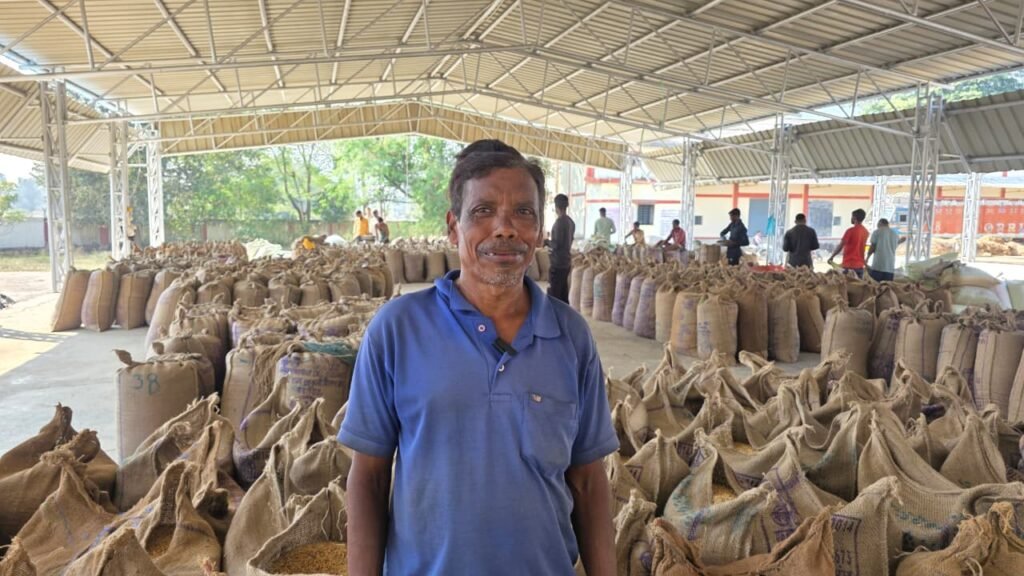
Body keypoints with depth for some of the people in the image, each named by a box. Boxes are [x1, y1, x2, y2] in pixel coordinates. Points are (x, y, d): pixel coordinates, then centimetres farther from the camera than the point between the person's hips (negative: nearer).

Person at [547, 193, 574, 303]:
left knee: (553, 295, -5)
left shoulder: (559, 221, -17)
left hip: (557, 263, -9)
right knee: (563, 294, 14)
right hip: (566, 262, 9)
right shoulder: (571, 222, 10)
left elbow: (556, 244, -20)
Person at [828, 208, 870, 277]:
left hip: (849, 265, -7)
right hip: (860, 265, 7)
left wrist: (831, 257, -1)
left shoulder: (851, 230, -13)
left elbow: (840, 246, -11)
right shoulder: (865, 231, 8)